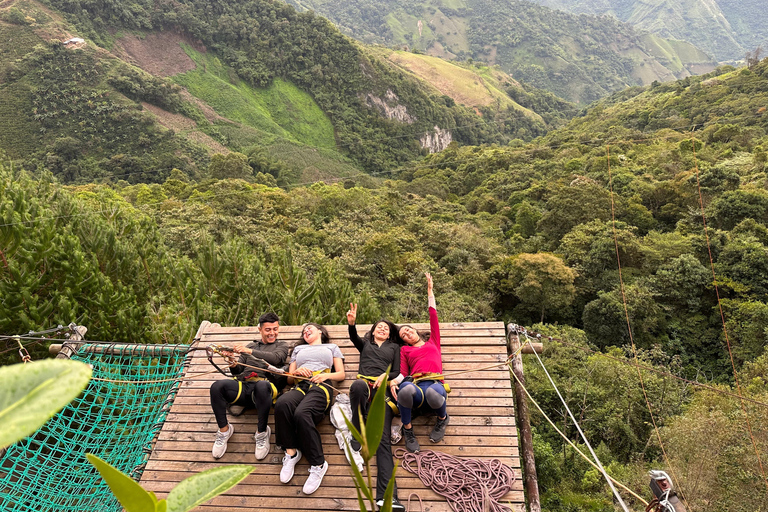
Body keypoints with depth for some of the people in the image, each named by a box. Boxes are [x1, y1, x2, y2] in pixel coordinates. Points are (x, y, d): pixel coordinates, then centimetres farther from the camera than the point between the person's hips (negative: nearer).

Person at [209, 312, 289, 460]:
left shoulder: (281, 346, 24)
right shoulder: (250, 346, 34)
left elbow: (276, 358, 0)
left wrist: (251, 352, -11)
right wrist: (234, 366, 0)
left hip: (265, 383, -3)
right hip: (243, 385, 4)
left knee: (261, 386, -42)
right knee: (217, 386, -28)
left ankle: (262, 432, -21)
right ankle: (224, 430, -9)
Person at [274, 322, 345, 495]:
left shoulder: (331, 347, 29)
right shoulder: (298, 349, 36)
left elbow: (341, 375, 18)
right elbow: (289, 377, 27)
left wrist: (326, 375, -2)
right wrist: (297, 371, 4)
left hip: (321, 386, -3)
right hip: (300, 386, 3)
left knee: (301, 413, -37)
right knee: (282, 403, -36)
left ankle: (318, 464, -28)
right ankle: (291, 453, -23)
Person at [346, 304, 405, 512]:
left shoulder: (394, 347, 29)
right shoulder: (365, 344, 30)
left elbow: (397, 372, 17)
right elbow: (354, 337, 6)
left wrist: (385, 376, -7)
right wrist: (351, 323, -16)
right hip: (365, 383, 0)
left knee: (383, 439, -20)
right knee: (357, 385, -42)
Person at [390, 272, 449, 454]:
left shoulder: (433, 342, 31)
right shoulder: (405, 350, 30)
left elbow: (433, 315, 30)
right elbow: (403, 372, 13)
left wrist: (430, 289, 32)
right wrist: (393, 382, -10)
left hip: (435, 383, 0)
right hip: (415, 386, 0)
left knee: (433, 392, -40)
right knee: (406, 389, -40)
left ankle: (442, 418, 0)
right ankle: (407, 429, -10)